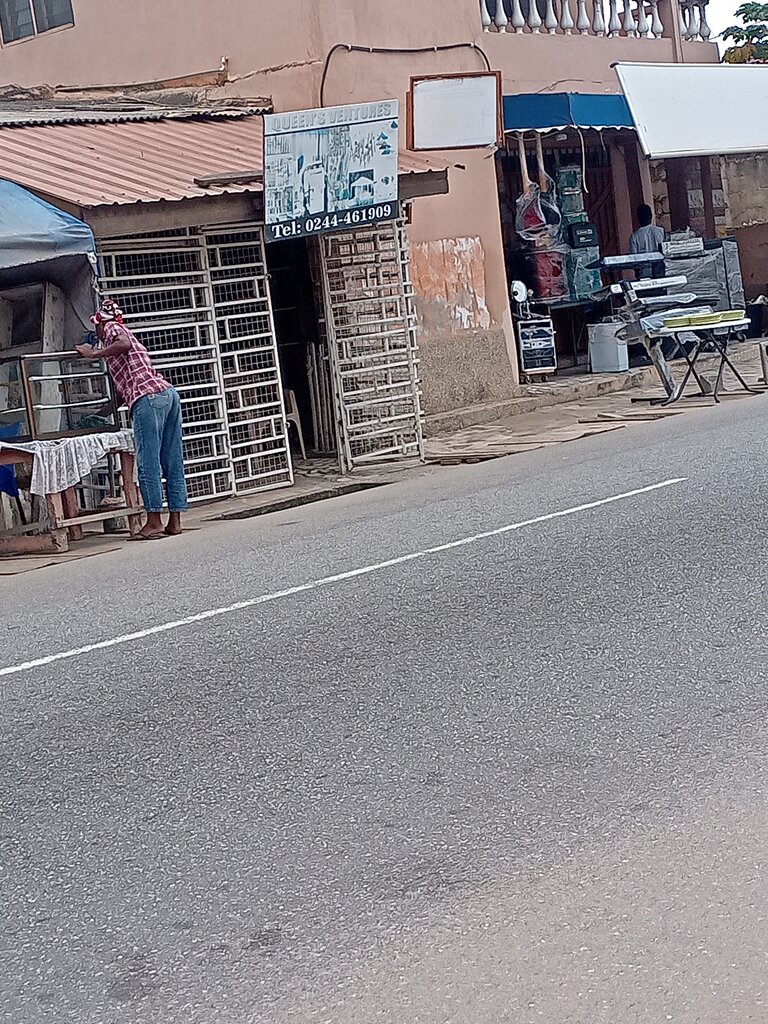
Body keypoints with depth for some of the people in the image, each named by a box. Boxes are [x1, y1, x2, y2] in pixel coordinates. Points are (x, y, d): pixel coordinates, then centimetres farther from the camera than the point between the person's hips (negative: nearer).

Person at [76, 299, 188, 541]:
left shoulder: (112, 328, 9)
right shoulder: (126, 333, 34)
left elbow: (124, 344, -17)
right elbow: (123, 389, 37)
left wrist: (94, 354, -5)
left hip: (148, 396, -9)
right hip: (168, 392, 9)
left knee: (148, 462, -8)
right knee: (172, 462, 6)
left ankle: (154, 522, -9)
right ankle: (174, 521, 7)